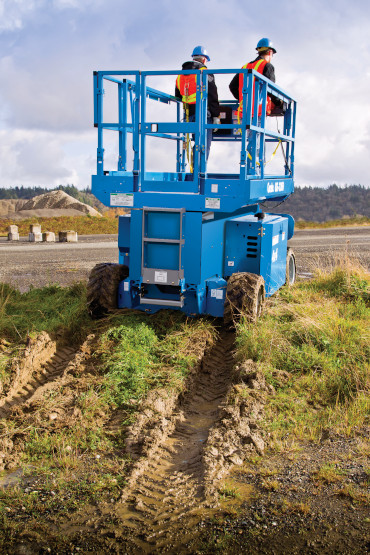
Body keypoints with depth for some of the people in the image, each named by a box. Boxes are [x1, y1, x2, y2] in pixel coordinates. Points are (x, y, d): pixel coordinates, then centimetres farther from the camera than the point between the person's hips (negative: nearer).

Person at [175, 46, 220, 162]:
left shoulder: (180, 76, 16)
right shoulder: (205, 73, -4)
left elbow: (177, 97, 23)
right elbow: (212, 96, -8)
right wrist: (216, 116, -6)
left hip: (189, 115, 7)